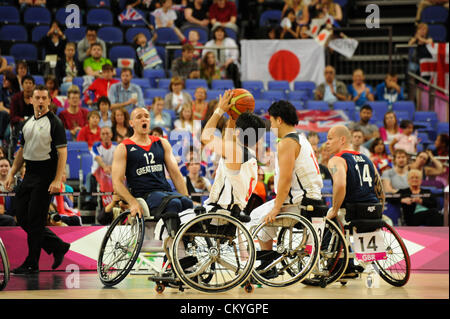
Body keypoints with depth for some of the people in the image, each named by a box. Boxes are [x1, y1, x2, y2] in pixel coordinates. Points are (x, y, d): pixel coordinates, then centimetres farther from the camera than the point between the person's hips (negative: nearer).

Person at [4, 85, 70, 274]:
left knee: (35, 219, -6)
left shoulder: (54, 123, -7)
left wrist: (57, 180, -20)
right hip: (29, 173, 8)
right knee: (22, 217, 6)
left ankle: (31, 264, 3)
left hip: (45, 175, -8)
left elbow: (62, 153, -12)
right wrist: (12, 174, 14)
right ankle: (58, 247, 18)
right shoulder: (27, 123, 15)